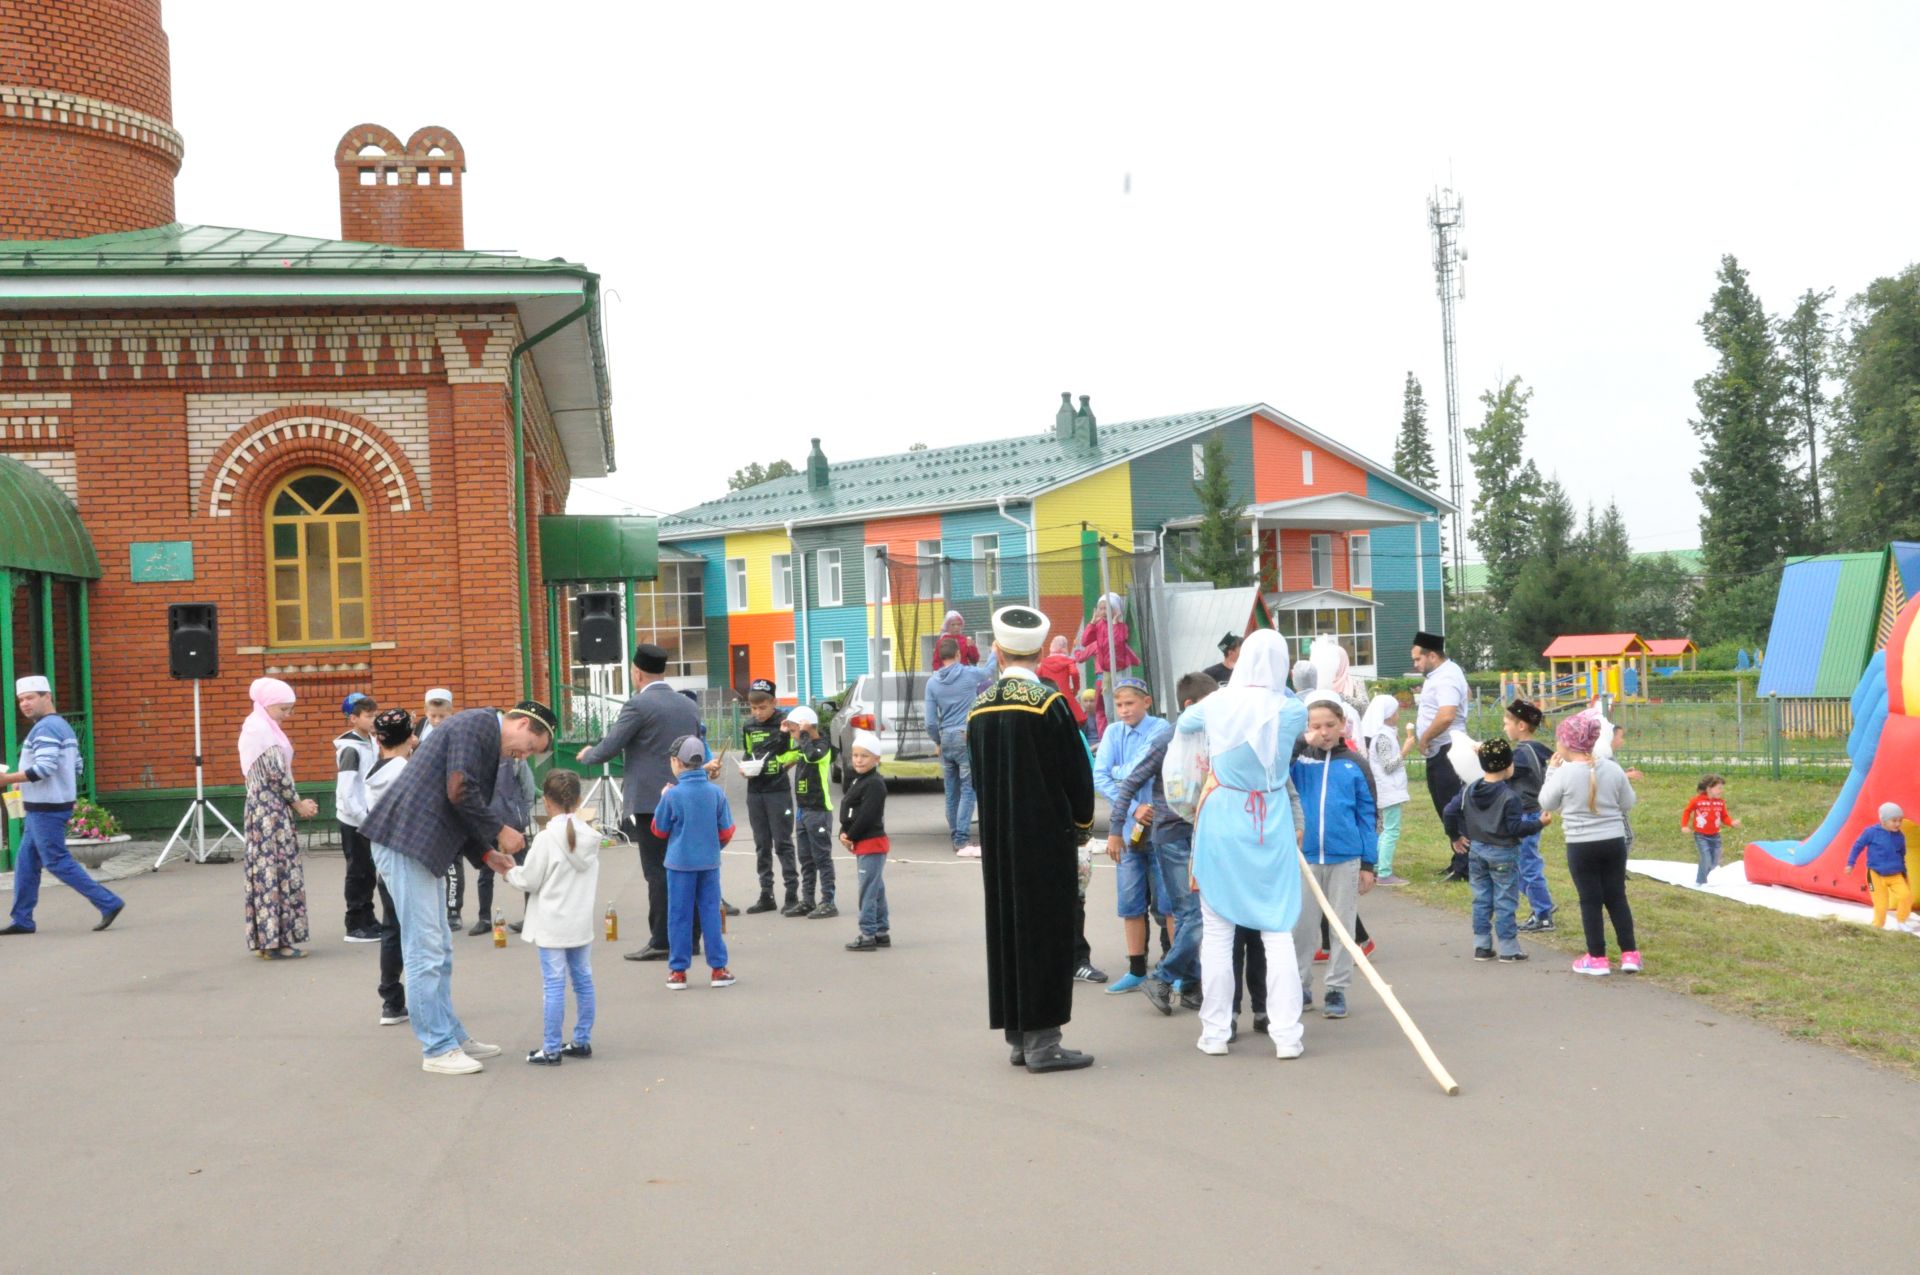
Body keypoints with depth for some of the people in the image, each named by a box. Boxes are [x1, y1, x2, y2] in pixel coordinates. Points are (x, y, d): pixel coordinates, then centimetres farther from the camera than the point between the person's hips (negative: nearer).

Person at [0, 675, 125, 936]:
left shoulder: (45, 728, -15)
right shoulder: (63, 726, 15)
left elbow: (44, 768, -26)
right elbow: (76, 767, 17)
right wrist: (24, 783, 18)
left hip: (46, 809, -10)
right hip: (43, 807, 10)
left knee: (57, 862, -7)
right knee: (25, 862, 12)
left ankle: (108, 903, -8)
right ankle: (22, 920, 15)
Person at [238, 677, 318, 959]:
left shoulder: (265, 728, 16)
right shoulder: (260, 729, -13)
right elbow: (275, 773, -17)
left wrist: (297, 803, 4)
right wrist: (298, 803, -7)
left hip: (271, 808, 10)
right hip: (269, 809, -10)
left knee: (273, 871, 10)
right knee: (274, 871, -7)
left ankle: (271, 938, 13)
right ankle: (274, 941, -5)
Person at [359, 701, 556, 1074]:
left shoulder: (484, 735, 20)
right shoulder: (479, 723, -10)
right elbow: (460, 792, -20)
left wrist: (486, 853, 14)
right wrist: (499, 831, -9)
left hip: (421, 846, 11)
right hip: (404, 843, -11)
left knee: (440, 951, 16)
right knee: (425, 951, -5)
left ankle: (451, 1037, 24)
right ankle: (437, 1049, 0)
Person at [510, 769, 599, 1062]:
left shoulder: (546, 839, -15)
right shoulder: (591, 836, 3)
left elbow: (528, 881, -9)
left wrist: (509, 871, 9)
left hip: (552, 925, -6)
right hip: (582, 922, 6)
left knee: (553, 984, -3)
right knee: (583, 980, 13)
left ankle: (551, 1049, 0)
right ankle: (582, 1041, 20)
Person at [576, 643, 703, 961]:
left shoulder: (638, 706, -10)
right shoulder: (689, 706, 12)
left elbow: (608, 748, -8)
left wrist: (586, 755, 11)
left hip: (651, 801, -6)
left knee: (658, 873, -4)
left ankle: (661, 942, -3)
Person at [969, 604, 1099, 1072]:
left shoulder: (980, 708, 3)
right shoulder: (1048, 703, -14)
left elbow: (978, 773, 9)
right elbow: (1077, 774, -10)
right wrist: (1081, 825, 6)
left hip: (997, 841, 6)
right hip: (1047, 839, -6)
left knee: (1006, 930, 12)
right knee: (1046, 932, -1)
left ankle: (1016, 1036, 18)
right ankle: (1041, 1042, 0)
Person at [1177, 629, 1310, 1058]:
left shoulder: (1217, 704, -6)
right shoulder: (1290, 710, -8)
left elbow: (1183, 722, 15)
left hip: (1222, 825, 0)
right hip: (1271, 827, 0)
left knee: (1218, 930, 7)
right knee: (1278, 930, 5)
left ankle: (1215, 1031, 11)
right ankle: (1286, 1033, 3)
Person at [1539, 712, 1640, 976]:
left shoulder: (1564, 773, -14)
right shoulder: (1612, 768, -2)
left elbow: (1546, 803, 0)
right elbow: (1628, 803, 8)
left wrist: (1551, 770, 7)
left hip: (1581, 845, -4)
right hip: (1614, 841, 4)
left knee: (1590, 901, 5)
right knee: (1617, 897, 13)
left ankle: (1597, 959, 10)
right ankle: (1630, 955, 15)